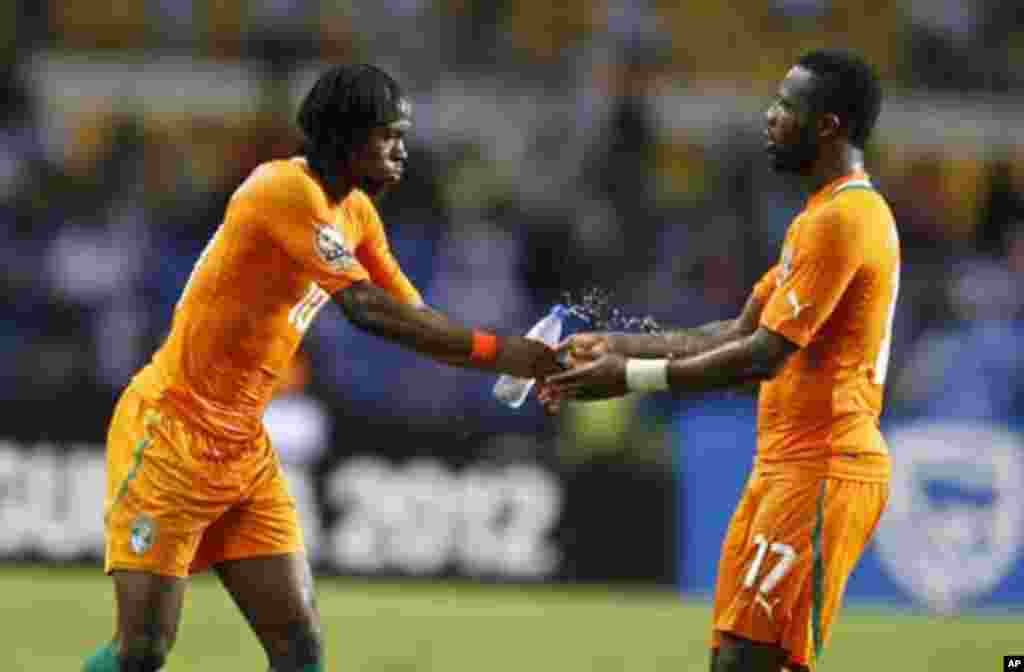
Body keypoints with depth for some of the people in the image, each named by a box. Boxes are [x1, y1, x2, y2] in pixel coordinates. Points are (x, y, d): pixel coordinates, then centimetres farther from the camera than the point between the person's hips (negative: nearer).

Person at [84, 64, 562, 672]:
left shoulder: (357, 211, 9)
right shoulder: (286, 189, -19)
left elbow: (415, 317, 8)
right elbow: (369, 309, -26)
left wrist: (523, 360, -8)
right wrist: (496, 351, -26)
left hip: (245, 450, 8)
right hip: (172, 436, -8)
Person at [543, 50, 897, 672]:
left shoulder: (842, 219, -15)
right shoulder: (823, 214, 20)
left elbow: (764, 356, -20)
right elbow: (740, 333, 20)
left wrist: (632, 377, -16)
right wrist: (618, 345, 12)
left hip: (821, 471, -10)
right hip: (787, 464, 10)